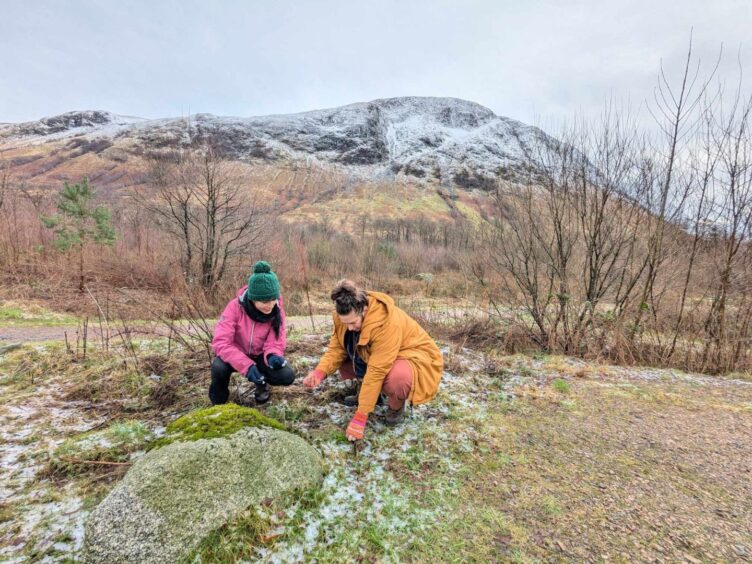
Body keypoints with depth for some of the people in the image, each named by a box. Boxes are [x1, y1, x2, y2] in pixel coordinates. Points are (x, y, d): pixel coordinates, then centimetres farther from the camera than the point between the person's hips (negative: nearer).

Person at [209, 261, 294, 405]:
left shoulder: (277, 310, -19)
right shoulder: (235, 306, -26)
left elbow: (275, 341, -15)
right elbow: (220, 342, -32)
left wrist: (273, 356, -40)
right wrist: (246, 365, -43)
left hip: (260, 355, 2)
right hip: (236, 354, -1)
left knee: (287, 376, -23)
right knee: (219, 368, -34)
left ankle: (261, 383, 12)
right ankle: (218, 403, -1)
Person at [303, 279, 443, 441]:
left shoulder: (388, 323, -37)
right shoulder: (346, 316, -17)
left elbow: (376, 372, -36)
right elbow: (336, 347, -8)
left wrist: (360, 417, -32)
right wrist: (320, 371, -28)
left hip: (413, 357, -6)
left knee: (397, 379, -39)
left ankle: (396, 405, -4)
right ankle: (366, 391, 12)